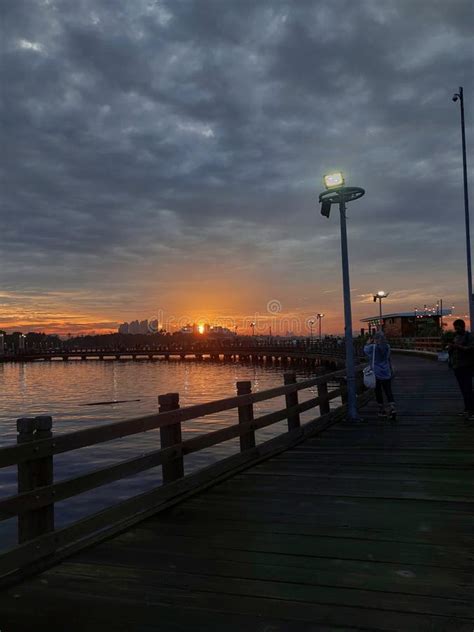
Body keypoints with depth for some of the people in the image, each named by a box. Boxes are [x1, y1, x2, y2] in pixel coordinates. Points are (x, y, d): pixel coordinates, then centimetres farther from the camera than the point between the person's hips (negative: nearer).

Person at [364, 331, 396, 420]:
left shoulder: (372, 347, -15)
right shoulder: (387, 347, -2)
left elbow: (365, 350, 8)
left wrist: (368, 343, 24)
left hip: (376, 373, -3)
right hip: (386, 373, 3)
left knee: (378, 393, 10)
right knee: (388, 392, 5)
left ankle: (382, 411, 20)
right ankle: (392, 409, -11)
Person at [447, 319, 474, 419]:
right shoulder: (456, 337, 20)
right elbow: (450, 352, 25)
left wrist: (460, 347, -25)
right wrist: (450, 348, 3)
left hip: (466, 367, -7)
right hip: (456, 366, 8)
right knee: (463, 389, 9)